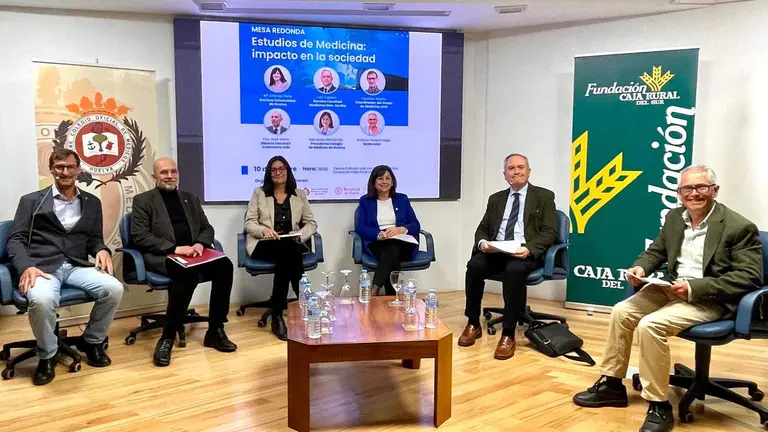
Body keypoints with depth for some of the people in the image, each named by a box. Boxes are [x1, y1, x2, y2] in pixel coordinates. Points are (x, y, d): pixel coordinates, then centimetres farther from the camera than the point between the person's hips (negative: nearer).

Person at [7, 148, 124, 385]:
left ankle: (92, 341, 1)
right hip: (43, 267, -3)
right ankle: (47, 355, -7)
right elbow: (15, 240, 3)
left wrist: (102, 250, -8)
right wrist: (26, 267, -18)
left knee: (114, 289, -27)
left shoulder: (92, 203, 17)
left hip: (77, 266, 3)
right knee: (41, 300, -38)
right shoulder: (31, 201, 9)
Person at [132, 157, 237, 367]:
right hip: (161, 256, -5)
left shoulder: (191, 199, 22)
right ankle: (167, 337, -25)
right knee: (188, 272, -38)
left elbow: (207, 228, 18)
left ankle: (215, 331, -15)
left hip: (192, 253, 5)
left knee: (225, 265, -26)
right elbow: (140, 236, -5)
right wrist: (174, 248, -18)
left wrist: (200, 244, -7)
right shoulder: (142, 200, 6)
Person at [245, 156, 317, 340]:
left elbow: (312, 223, 13)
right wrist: (263, 230, -16)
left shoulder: (300, 195, 17)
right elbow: (249, 223, 6)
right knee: (287, 250, -37)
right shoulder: (259, 193, 13)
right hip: (263, 244, -2)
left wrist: (300, 234, -9)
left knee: (286, 255, -37)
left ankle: (278, 315, -33)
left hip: (292, 245, 2)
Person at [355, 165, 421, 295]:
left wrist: (400, 229, -10)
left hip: (402, 242, 1)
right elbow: (360, 227, 2)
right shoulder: (365, 201, 15)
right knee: (392, 254, -37)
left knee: (393, 250, -37)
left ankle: (373, 292, -46)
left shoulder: (402, 199, 20)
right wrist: (380, 234, -17)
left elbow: (416, 225, 13)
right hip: (377, 243, -1)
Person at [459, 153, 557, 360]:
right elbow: (482, 229, 16)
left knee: (515, 270, -37)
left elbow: (550, 232, -2)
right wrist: (482, 242, -10)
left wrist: (528, 249, -21)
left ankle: (508, 334, -28)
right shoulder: (496, 198, 21)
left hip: (527, 253, -4)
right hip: (495, 251, 4)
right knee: (474, 265, -28)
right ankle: (473, 324, -10)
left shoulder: (544, 196, 8)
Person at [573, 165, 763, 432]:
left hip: (710, 298, -7)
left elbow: (750, 277, -19)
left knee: (650, 325, -28)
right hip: (671, 288, 8)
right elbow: (656, 251, 19)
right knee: (621, 312, -8)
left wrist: (693, 288, -26)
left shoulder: (740, 227, -13)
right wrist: (640, 268, -6)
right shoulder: (674, 217, 8)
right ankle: (612, 384, 6)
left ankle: (659, 407, -15)